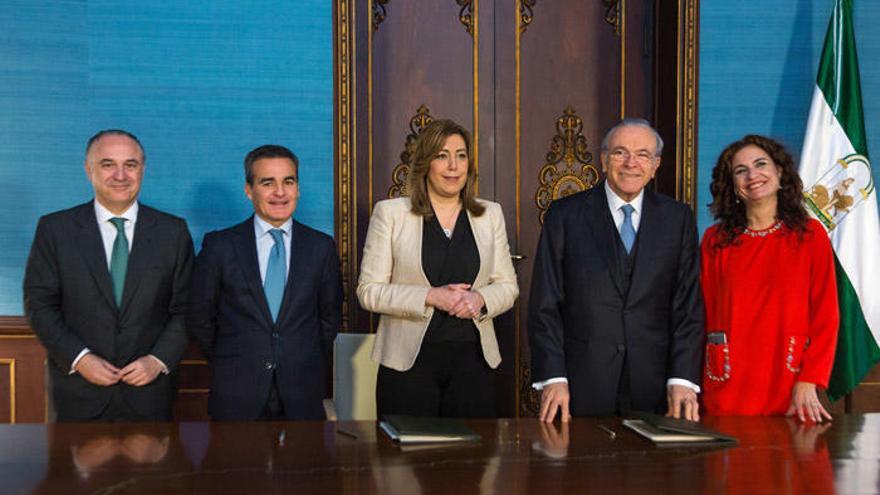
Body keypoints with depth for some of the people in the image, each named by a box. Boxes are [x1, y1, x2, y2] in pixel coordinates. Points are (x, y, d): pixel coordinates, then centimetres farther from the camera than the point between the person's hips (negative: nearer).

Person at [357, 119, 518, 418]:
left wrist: (480, 299, -10)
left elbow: (508, 286, 12)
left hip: (474, 358, 3)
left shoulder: (490, 214, 11)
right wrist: (431, 297, -15)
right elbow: (369, 290, -3)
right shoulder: (390, 213, 1)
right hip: (408, 360, -2)